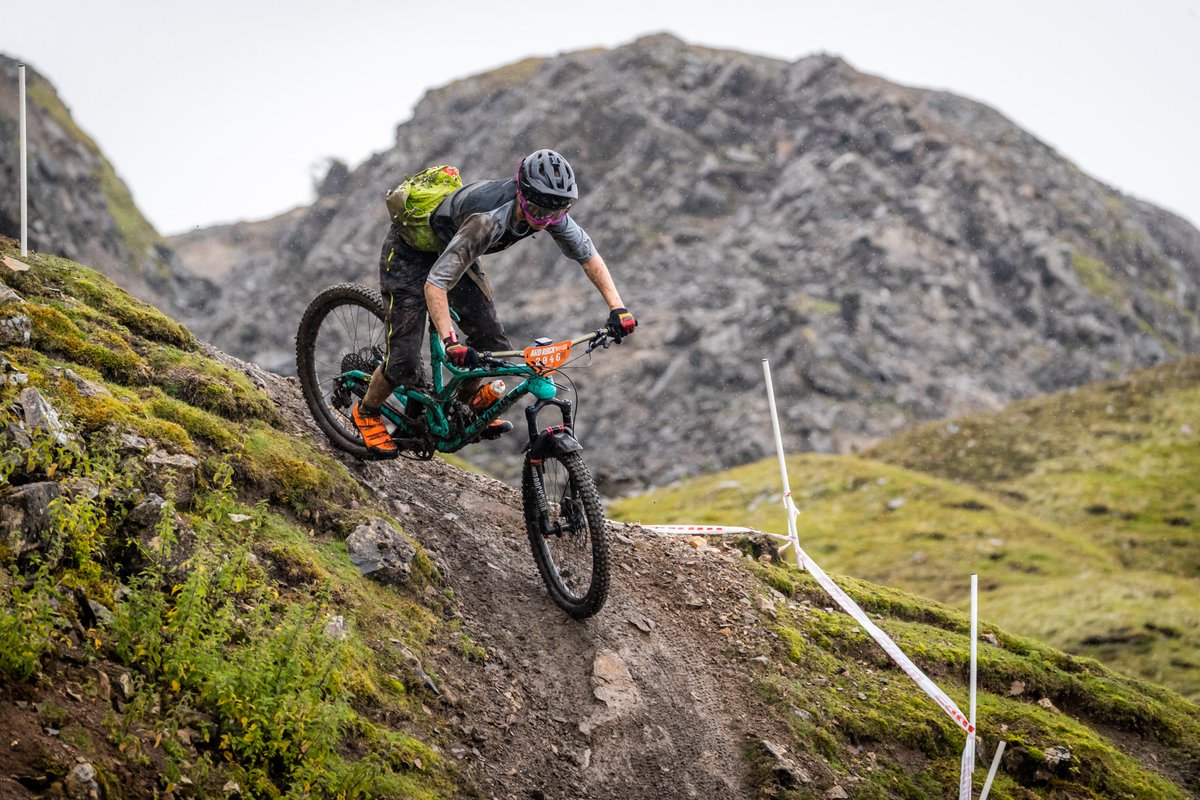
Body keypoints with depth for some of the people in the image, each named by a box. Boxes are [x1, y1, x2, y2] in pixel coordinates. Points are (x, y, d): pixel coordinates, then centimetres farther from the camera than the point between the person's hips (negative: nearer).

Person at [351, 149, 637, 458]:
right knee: (405, 362, -10)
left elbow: (589, 255, -9)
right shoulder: (489, 220, -43)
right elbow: (435, 285, -44)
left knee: (490, 338, -3)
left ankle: (464, 405, 25)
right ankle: (366, 413, 18)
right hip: (410, 251, -7)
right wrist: (450, 342, -53)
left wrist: (617, 308, -20)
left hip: (449, 247, 7)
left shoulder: (550, 212, -22)